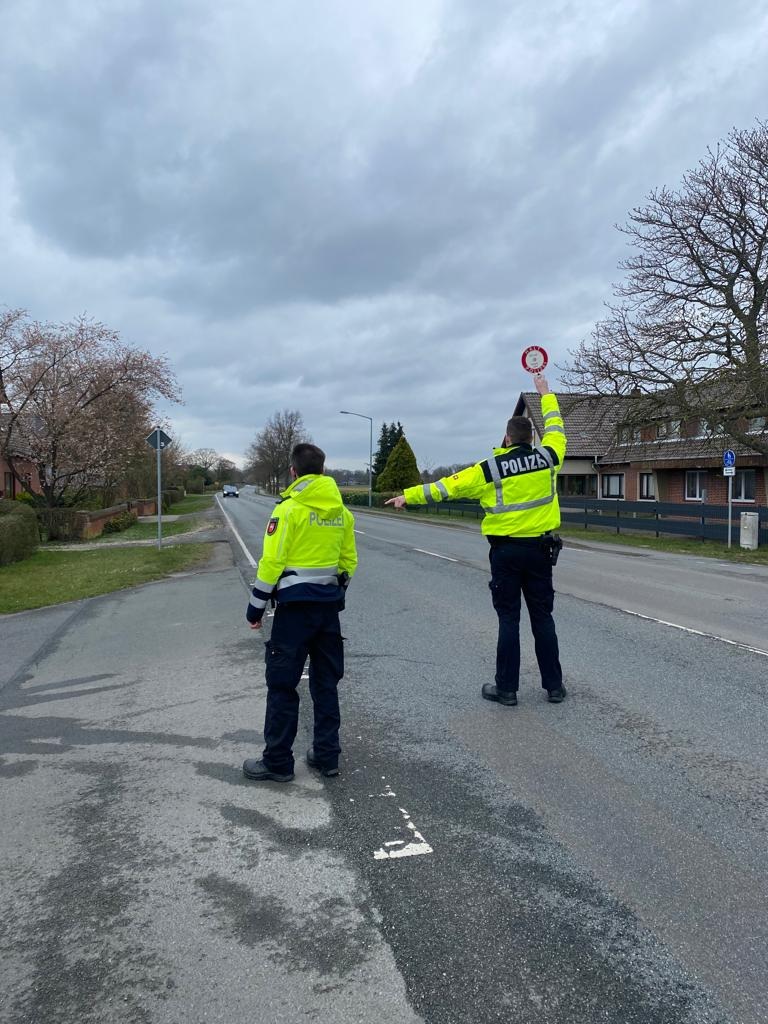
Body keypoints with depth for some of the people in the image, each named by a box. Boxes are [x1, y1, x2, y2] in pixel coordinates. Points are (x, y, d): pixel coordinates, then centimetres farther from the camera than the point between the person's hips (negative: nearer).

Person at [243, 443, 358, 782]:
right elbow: (349, 561, 11)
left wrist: (256, 606, -6)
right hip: (329, 604, 6)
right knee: (326, 682, 14)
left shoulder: (289, 509, -12)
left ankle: (277, 762, 10)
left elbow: (272, 562, -15)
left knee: (282, 684, 3)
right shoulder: (341, 511, 6)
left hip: (295, 604, -6)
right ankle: (327, 755, 20)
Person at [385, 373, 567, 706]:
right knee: (543, 617, 10)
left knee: (509, 619, 4)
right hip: (540, 549, 3)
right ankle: (554, 686, 16)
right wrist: (546, 394, 34)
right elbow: (555, 428, 20)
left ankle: (506, 688, 10)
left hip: (505, 550, -3)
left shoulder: (490, 468, -9)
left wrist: (409, 495, 4)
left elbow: (448, 486, -5)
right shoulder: (547, 457, -1)